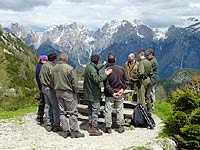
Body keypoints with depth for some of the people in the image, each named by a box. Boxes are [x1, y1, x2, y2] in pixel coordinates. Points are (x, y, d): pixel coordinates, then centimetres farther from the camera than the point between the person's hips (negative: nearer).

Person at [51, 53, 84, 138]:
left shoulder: (53, 69, 5)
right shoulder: (69, 69, -17)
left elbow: (53, 82, 11)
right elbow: (74, 82, -14)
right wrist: (75, 91, 1)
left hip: (58, 92, 7)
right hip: (68, 93, -7)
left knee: (62, 112, 13)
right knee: (72, 112, 2)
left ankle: (65, 131, 18)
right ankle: (74, 131, 6)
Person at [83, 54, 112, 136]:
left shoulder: (88, 67, 11)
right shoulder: (92, 69, -21)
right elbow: (97, 79, -31)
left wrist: (103, 73, 18)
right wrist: (105, 74, -26)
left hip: (89, 93, 10)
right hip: (93, 93, -10)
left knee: (90, 109, 16)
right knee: (95, 110, -4)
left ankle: (90, 126, 25)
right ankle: (94, 128, 0)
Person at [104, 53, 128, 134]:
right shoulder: (121, 69, -3)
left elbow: (106, 84, -16)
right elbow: (126, 80, 1)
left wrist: (112, 93, -11)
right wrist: (122, 89, -1)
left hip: (109, 95, -3)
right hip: (119, 94, 3)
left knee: (108, 111, 7)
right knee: (119, 110, 14)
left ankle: (108, 127, 13)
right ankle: (120, 126, 21)